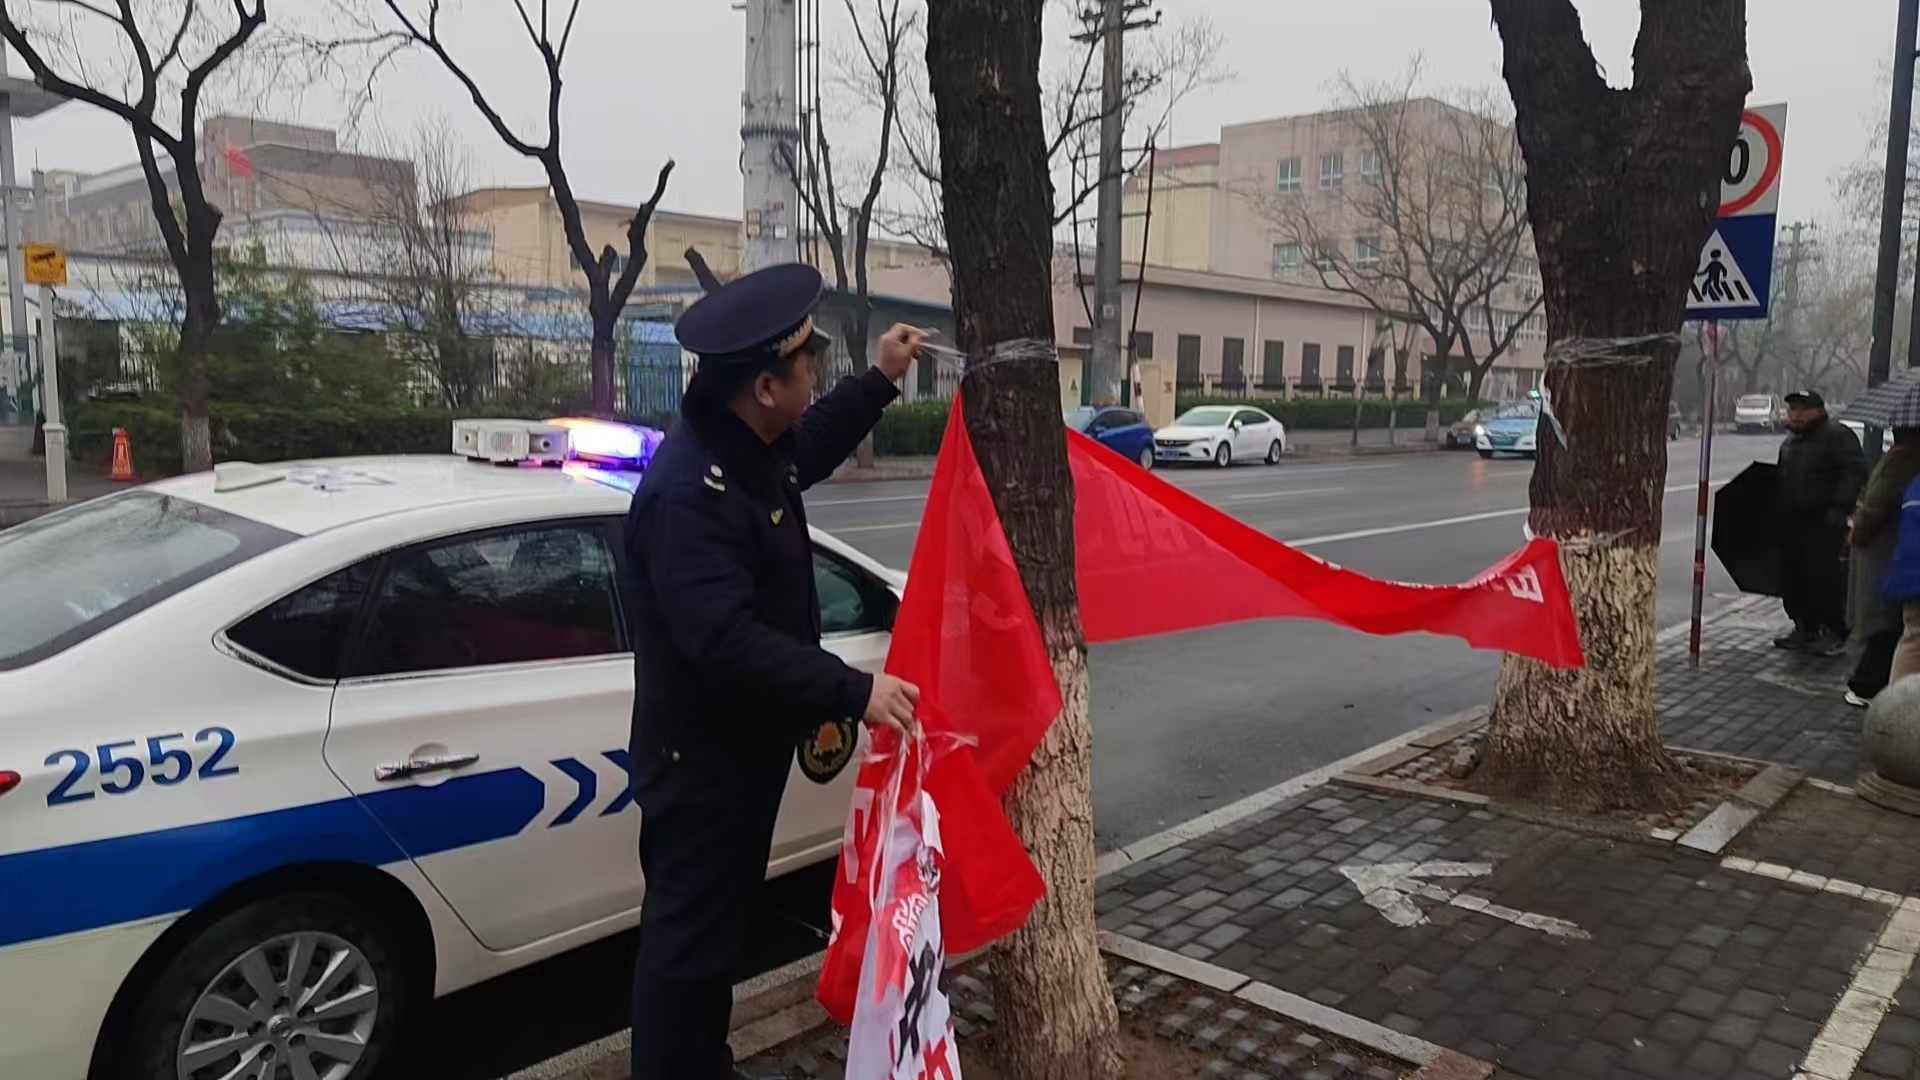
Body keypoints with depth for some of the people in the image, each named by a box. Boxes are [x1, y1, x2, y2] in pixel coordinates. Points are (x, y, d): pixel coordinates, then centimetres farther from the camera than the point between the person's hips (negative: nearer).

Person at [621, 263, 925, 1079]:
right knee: (686, 932, 3)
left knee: (719, 921, 23)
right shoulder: (688, 493, -30)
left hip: (746, 741, 10)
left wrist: (880, 381, 21)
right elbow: (726, 639, -36)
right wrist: (853, 692, -35)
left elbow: (808, 452, 26)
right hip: (701, 755, -10)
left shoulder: (754, 447, 2)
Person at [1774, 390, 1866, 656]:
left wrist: (1838, 508, -21)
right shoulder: (1790, 442, 20)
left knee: (1825, 578, -8)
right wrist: (1779, 516, 20)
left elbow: (1854, 472, -14)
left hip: (1824, 524, -8)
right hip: (1793, 523, 8)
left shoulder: (1837, 437, -6)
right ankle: (1805, 629, 20)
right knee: (1795, 578, 10)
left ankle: (1835, 634, 0)